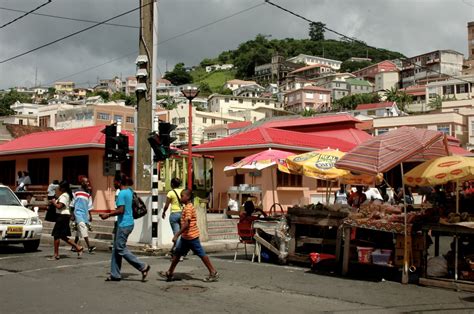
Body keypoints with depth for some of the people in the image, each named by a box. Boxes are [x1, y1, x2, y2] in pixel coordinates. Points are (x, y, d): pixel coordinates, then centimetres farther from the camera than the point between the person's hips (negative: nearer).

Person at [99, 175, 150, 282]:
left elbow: (121, 210, -22)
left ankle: (143, 267, -2)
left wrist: (108, 215, -12)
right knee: (116, 248, 13)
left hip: (123, 224, -10)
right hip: (129, 223, 10)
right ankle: (115, 274, 17)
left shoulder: (122, 193, -16)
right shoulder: (129, 191, 11)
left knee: (120, 249, -3)